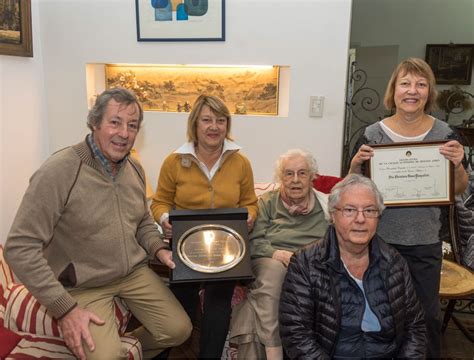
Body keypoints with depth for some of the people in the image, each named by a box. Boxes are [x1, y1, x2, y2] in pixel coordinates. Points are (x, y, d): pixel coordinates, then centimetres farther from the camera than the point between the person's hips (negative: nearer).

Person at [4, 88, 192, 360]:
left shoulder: (135, 169, 1)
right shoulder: (59, 172, -22)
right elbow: (20, 248, -22)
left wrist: (159, 249, -5)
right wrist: (65, 309, -22)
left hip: (135, 272, 6)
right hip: (83, 286, -6)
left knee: (180, 330, 2)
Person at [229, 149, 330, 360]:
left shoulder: (325, 204, 15)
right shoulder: (267, 202, 13)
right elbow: (253, 242, 3)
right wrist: (275, 253, -16)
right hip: (270, 262, -1)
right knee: (273, 271, -35)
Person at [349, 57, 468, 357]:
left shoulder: (445, 134, -3)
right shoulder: (373, 134, -5)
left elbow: (460, 189, 3)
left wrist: (458, 165, -17)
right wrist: (356, 163, -19)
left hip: (426, 241, 0)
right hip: (381, 238, 0)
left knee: (427, 311, 14)